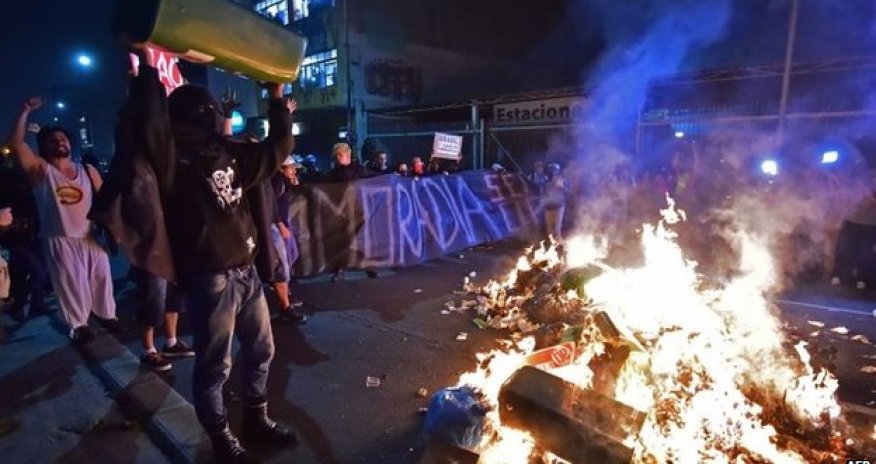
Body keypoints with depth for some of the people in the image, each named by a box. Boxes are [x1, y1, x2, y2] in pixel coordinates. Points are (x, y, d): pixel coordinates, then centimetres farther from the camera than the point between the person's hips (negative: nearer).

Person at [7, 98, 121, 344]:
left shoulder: (88, 171, 8)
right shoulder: (41, 170, -1)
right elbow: (15, 143, -14)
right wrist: (26, 111, -17)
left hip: (90, 236, 3)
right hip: (60, 239, -3)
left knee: (101, 276, 10)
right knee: (70, 283, 4)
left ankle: (106, 315, 27)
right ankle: (78, 325, 17)